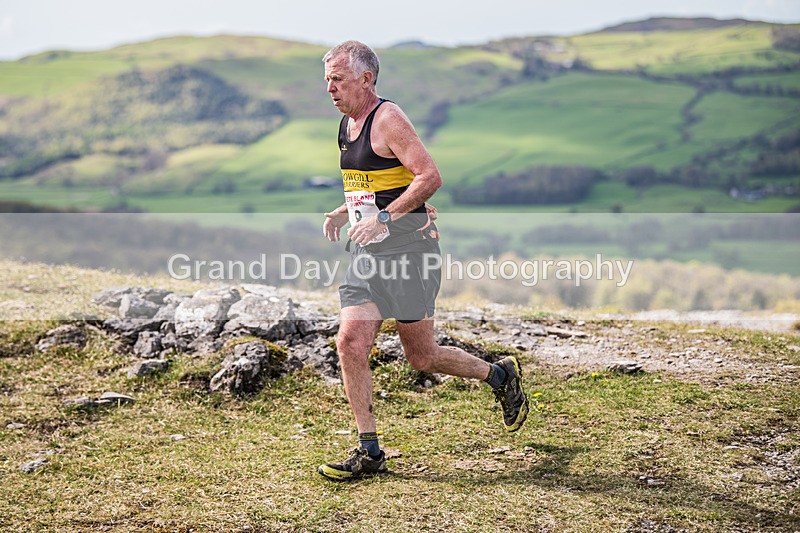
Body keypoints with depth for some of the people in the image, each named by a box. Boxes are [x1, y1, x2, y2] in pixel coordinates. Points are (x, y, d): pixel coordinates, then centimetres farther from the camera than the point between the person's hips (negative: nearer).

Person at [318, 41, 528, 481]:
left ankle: (500, 376, 28)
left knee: (421, 356, 2)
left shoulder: (388, 119, -13)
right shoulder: (347, 123, 14)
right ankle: (368, 452, 2)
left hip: (405, 248, -8)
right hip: (366, 252, 8)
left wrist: (384, 217, -25)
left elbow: (430, 177, -21)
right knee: (350, 342, -5)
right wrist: (342, 213, 11)